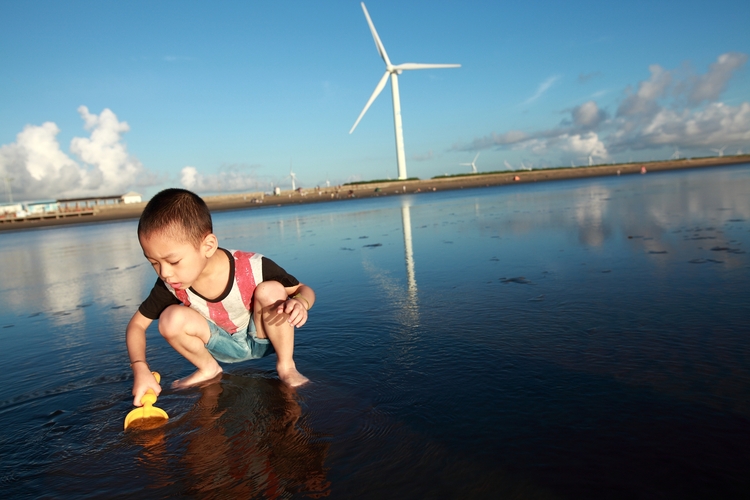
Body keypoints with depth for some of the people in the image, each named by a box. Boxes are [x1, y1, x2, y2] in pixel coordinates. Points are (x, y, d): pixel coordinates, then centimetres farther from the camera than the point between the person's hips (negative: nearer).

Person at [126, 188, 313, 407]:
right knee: (171, 318, -24)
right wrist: (140, 368, -26)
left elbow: (304, 289, -17)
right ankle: (209, 369, 4)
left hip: (262, 339, -2)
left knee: (270, 290, -32)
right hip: (226, 346, 3)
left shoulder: (253, 268, -30)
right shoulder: (169, 285, -20)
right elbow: (137, 324, -8)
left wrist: (299, 303, -42)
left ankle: (286, 366, -11)